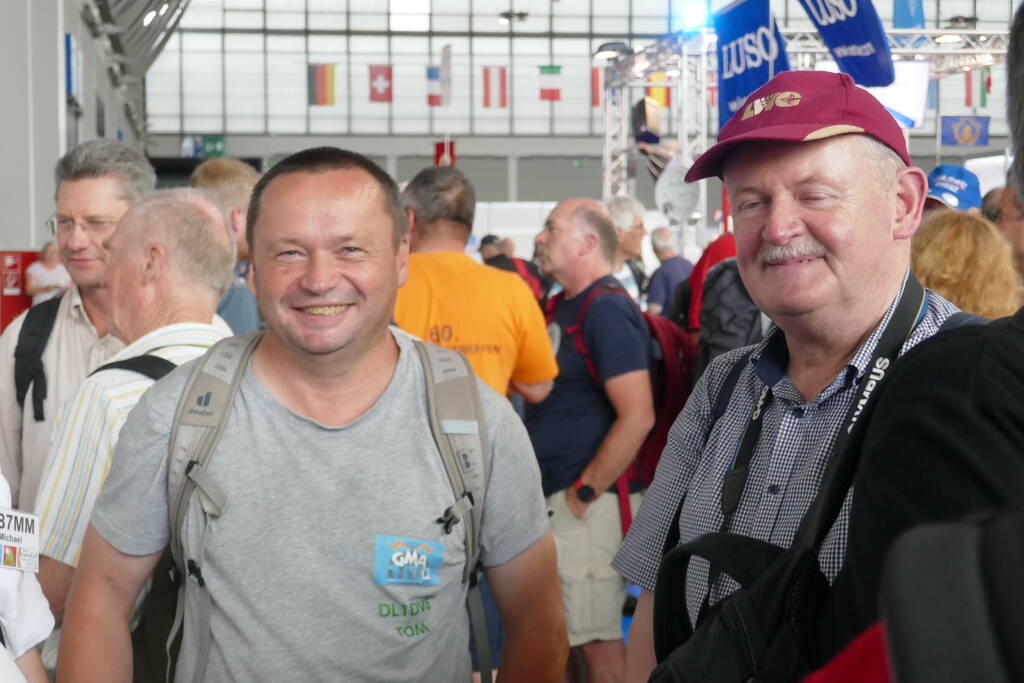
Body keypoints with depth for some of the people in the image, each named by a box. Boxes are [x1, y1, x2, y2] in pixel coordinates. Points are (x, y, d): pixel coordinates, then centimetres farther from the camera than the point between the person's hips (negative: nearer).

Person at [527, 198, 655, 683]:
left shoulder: (607, 311, -15)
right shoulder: (563, 307, 14)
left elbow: (638, 416, -23)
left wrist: (585, 492, -17)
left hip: (587, 503, -10)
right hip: (551, 497, 10)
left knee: (597, 639, -3)